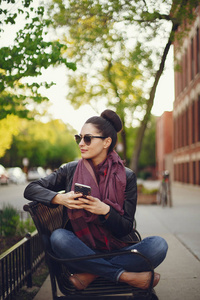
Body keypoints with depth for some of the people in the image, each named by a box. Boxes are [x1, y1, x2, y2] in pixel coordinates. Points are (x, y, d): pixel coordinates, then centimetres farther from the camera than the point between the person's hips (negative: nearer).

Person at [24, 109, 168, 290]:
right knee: (58, 237, -31)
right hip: (82, 251, 0)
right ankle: (125, 276, -24)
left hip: (119, 251, 0)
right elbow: (30, 189, 2)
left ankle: (89, 275, -22)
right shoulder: (71, 171, 4)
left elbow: (126, 227, -1)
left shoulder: (126, 177, 1)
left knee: (158, 245, -27)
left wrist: (106, 211, -23)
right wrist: (60, 198, -17)